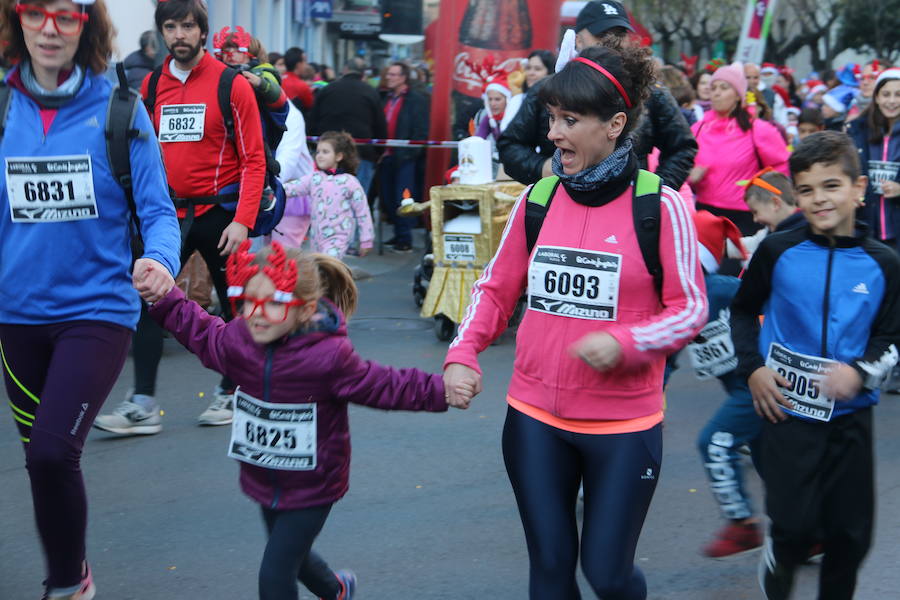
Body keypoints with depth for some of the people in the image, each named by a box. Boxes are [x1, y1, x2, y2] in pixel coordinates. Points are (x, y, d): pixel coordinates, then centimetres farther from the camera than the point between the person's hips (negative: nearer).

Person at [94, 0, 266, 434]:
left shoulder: (231, 85, -7)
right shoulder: (152, 85, 6)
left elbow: (254, 158, -7)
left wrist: (242, 220, -16)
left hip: (217, 213, -3)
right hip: (168, 214, 3)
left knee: (233, 305, 9)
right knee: (148, 299, -8)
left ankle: (230, 392, 26)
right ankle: (143, 405, -6)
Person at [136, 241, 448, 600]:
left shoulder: (329, 355, -26)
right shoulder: (238, 341, -11)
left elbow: (384, 386, -19)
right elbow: (202, 334, 10)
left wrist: (441, 392, -26)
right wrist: (164, 301, 5)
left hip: (311, 488, -6)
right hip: (266, 482, 7)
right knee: (292, 555, 29)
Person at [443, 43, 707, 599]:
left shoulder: (661, 208, -10)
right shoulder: (536, 200, 1)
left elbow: (691, 308, -7)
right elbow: (497, 289, 9)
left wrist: (624, 343, -23)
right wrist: (463, 354, -8)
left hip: (624, 425, -3)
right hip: (535, 418, 3)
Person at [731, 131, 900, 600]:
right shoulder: (778, 252, -5)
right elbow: (743, 311, 9)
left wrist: (861, 371, -15)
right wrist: (752, 368, -3)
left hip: (850, 416, 2)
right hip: (787, 408, -2)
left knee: (850, 533, 8)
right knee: (795, 524, -7)